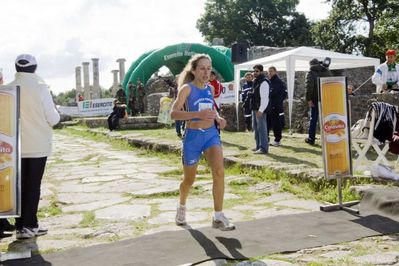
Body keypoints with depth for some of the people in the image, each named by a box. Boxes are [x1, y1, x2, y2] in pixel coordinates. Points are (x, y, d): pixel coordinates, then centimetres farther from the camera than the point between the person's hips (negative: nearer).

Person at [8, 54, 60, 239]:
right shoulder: (40, 88, -11)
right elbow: (53, 118, -10)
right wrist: (55, 115, 12)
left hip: (16, 147, 3)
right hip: (38, 146, -3)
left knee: (19, 186, 11)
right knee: (33, 186, 5)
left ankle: (20, 226, 15)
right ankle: (30, 225, 7)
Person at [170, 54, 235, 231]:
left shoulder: (210, 88, 7)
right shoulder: (187, 88, -10)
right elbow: (173, 113, -21)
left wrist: (219, 119, 5)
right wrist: (198, 114, -33)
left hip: (212, 134, 4)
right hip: (193, 136, -4)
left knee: (219, 172, -18)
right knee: (189, 179, 11)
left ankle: (218, 217, -10)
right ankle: (182, 206, 42)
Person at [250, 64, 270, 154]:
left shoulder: (264, 82, -14)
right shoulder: (256, 82, 17)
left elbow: (264, 98, -21)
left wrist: (260, 110, -24)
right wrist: (255, 109, 19)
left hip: (260, 110, -11)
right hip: (255, 109, 11)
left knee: (262, 128, -8)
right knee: (255, 127, 16)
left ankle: (264, 148, -5)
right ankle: (258, 146, 26)